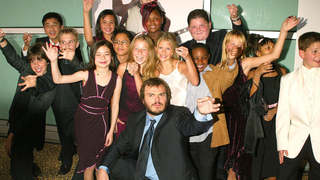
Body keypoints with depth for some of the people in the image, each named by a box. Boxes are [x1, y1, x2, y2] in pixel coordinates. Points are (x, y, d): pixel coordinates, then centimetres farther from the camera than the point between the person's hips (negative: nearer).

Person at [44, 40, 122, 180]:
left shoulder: (116, 79, -6)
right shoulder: (86, 75, -9)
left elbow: (115, 106, -1)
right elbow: (58, 79, -10)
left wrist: (111, 131, 0)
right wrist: (54, 61, -26)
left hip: (101, 121, 1)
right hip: (83, 119, -1)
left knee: (100, 161, 10)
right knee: (89, 164, 5)